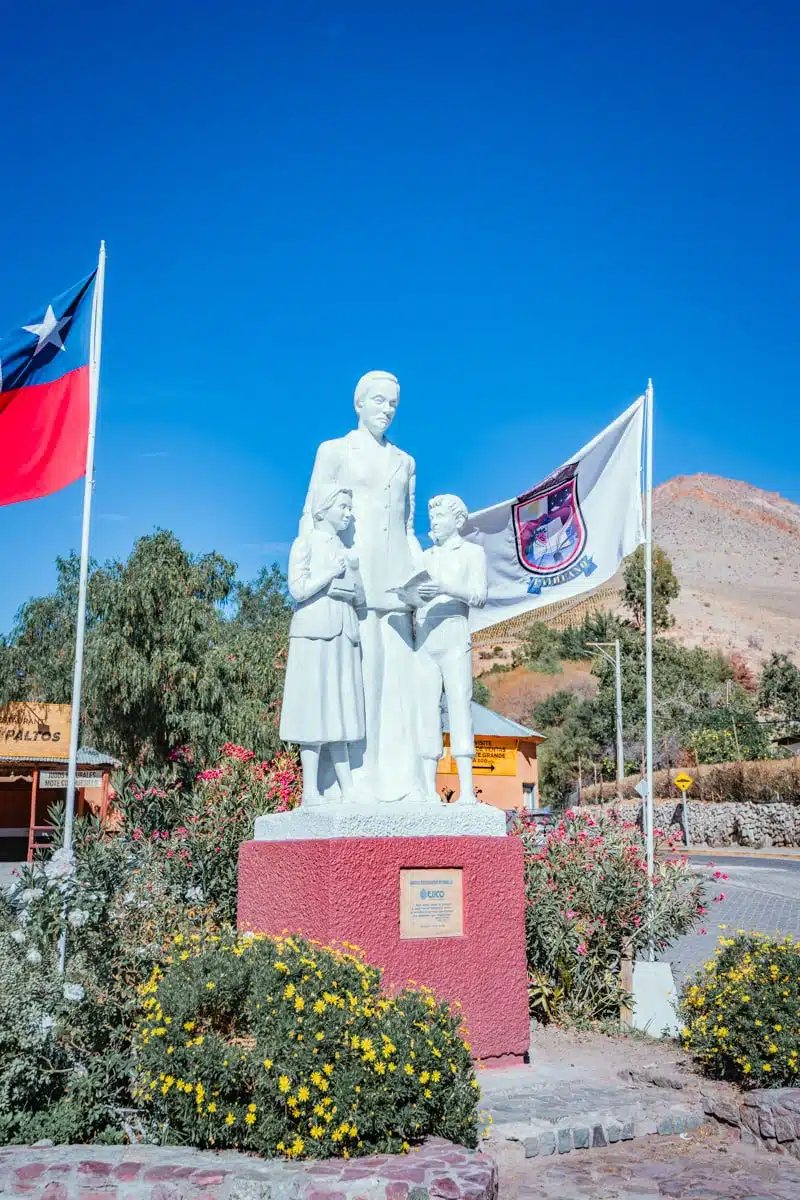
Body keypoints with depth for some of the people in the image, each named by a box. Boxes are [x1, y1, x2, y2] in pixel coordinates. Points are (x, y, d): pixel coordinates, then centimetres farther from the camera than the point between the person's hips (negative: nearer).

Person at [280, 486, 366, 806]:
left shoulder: (347, 550, 21)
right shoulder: (306, 542, 4)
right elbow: (297, 589, -8)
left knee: (340, 709, 4)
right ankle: (310, 792, -7)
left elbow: (361, 596, 18)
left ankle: (348, 789, 2)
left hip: (345, 634, 6)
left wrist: (348, 586, -1)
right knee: (315, 708, -8)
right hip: (315, 632, -6)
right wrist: (332, 574, -8)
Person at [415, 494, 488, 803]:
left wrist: (445, 589, -18)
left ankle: (466, 790, -15)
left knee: (459, 703, -11)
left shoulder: (472, 552, 10)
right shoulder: (424, 557, 23)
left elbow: (479, 596, -3)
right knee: (426, 708, -3)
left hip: (454, 634, -4)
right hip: (423, 637, 4)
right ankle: (429, 789, -4)